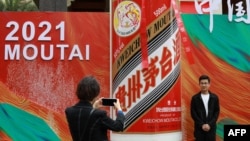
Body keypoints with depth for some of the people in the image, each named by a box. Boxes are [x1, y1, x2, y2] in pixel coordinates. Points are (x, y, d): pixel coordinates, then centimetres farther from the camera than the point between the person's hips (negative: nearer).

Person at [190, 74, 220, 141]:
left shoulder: (214, 97, 4)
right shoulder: (195, 98, 0)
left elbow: (217, 112, 2)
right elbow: (193, 113, -2)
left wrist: (210, 124, -9)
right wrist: (201, 124, -10)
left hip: (211, 127, 1)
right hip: (199, 127, -1)